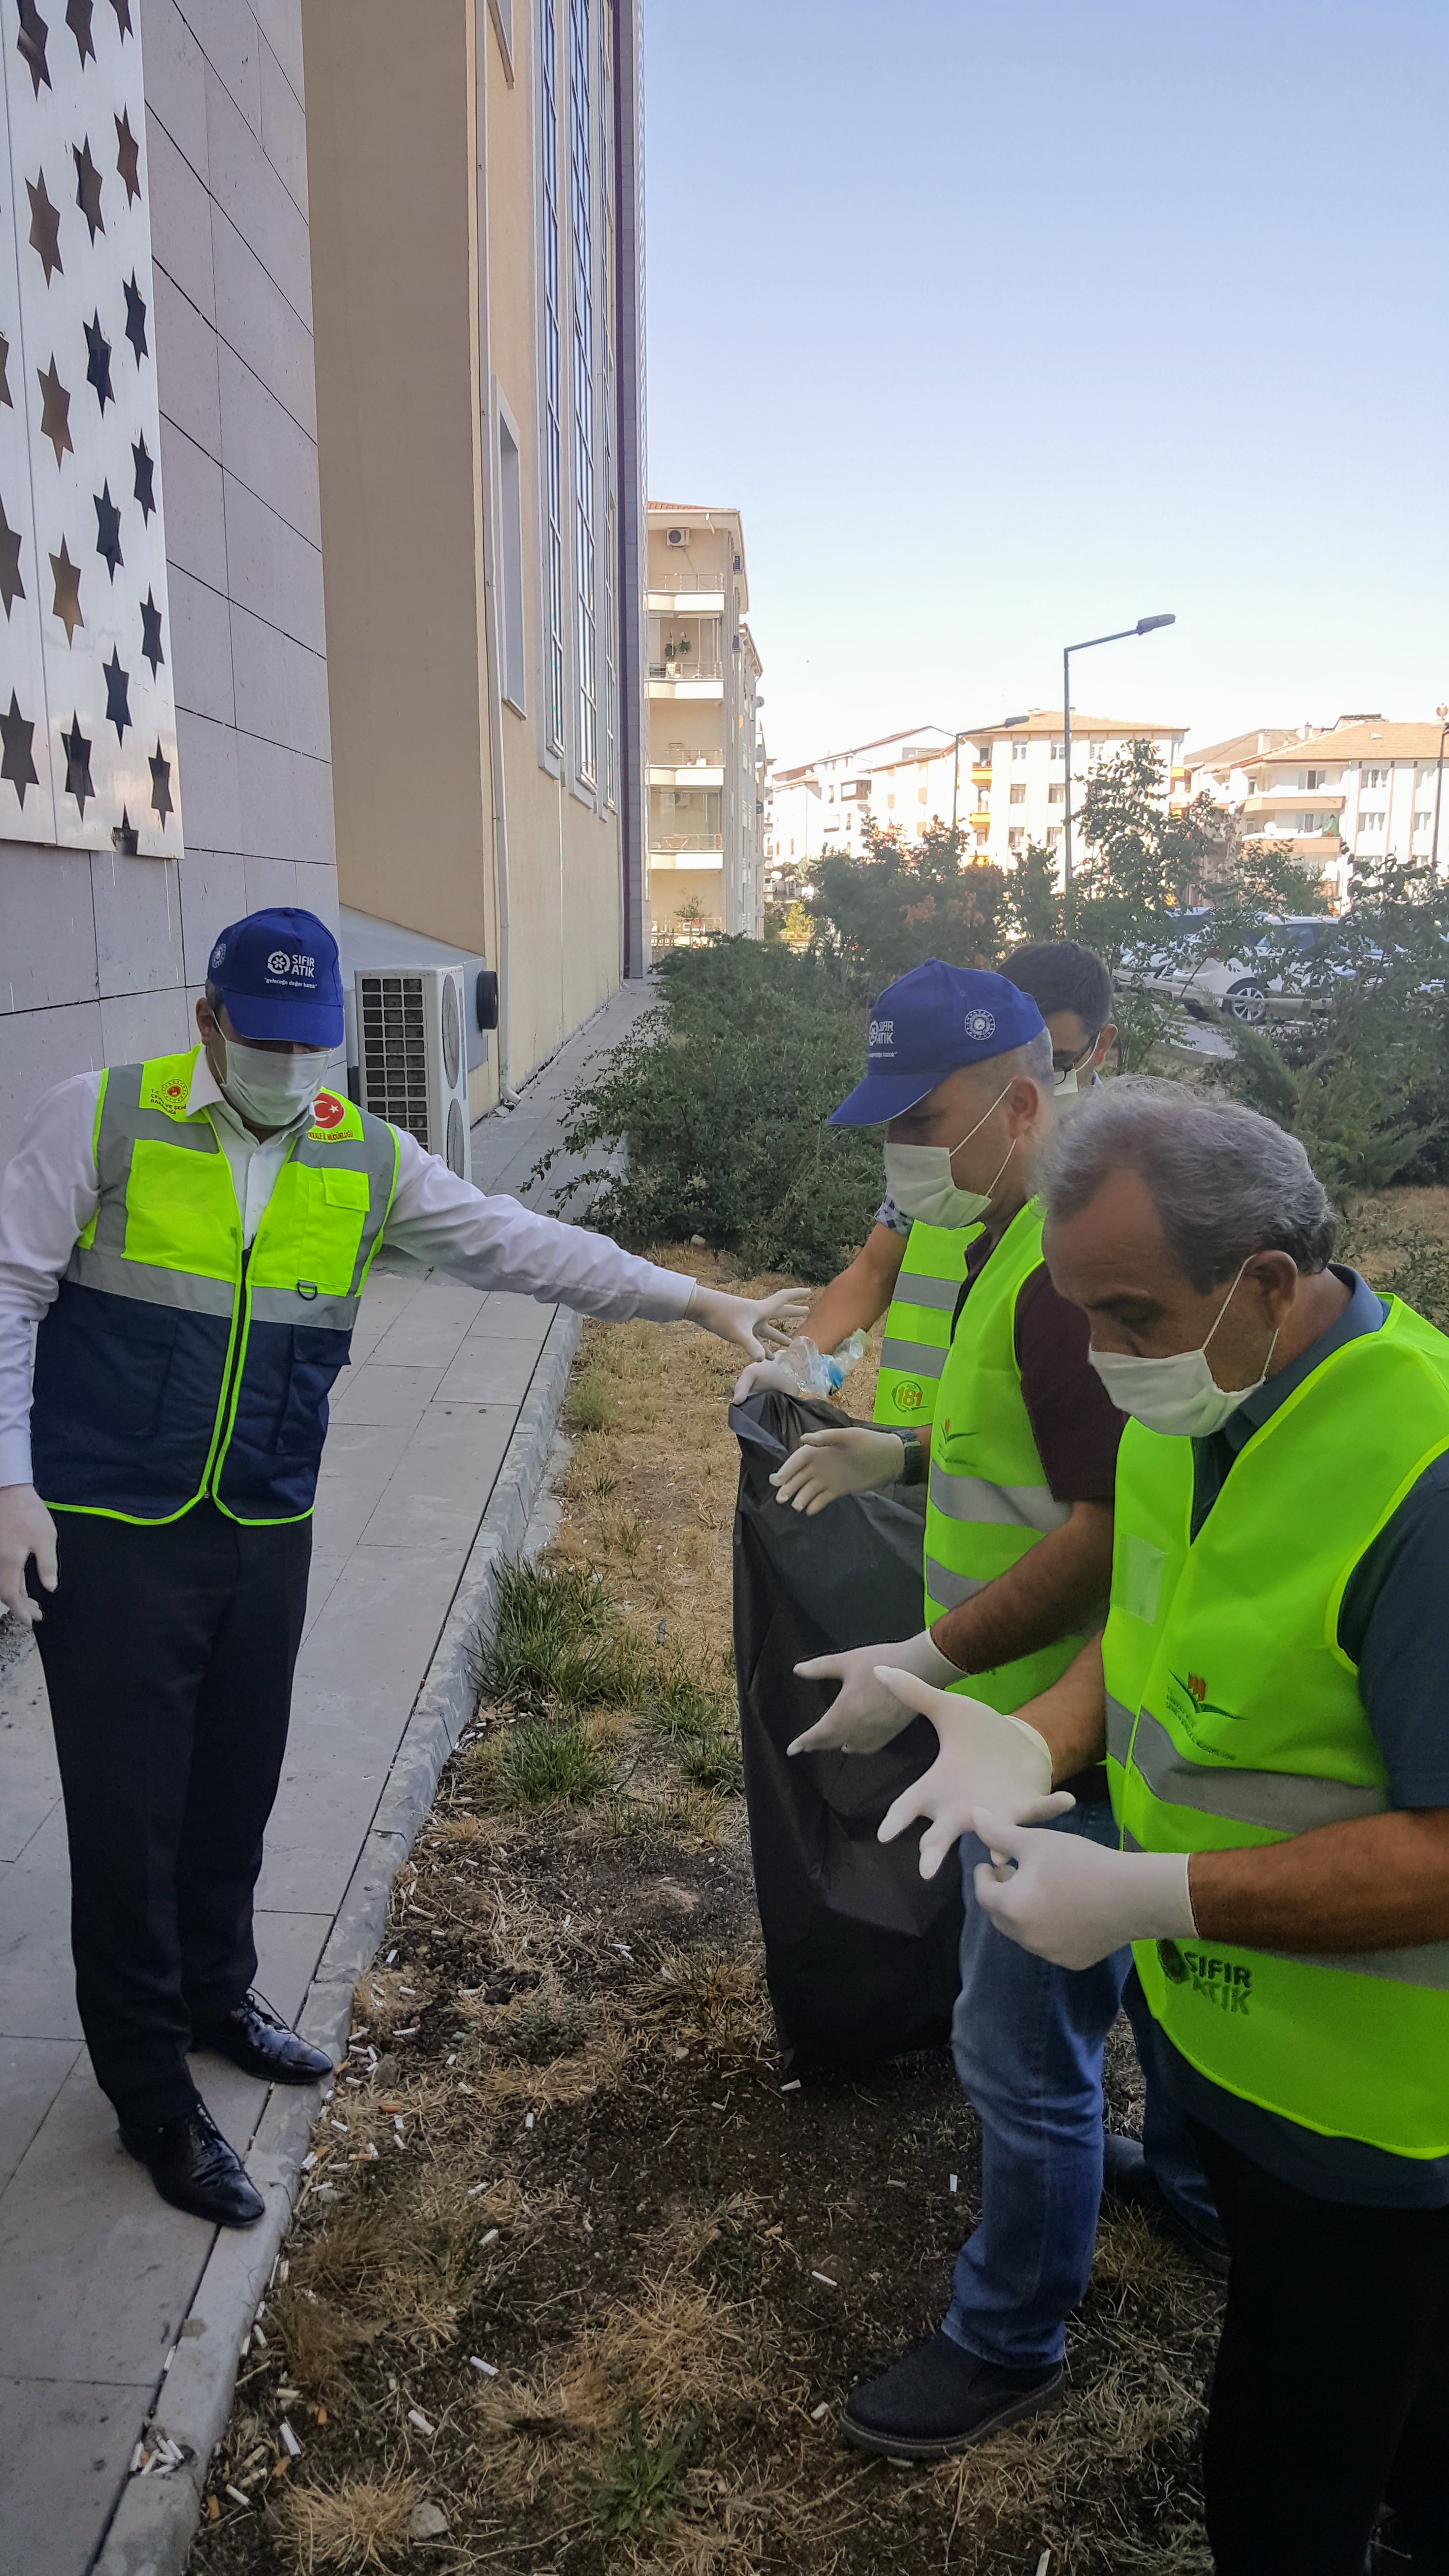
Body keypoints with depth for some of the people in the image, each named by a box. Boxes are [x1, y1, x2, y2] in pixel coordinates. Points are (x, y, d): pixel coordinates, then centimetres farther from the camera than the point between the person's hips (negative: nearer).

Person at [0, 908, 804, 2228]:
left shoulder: (366, 1158, 3)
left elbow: (516, 1243, 3)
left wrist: (697, 1300, -1)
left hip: (264, 1533, 4)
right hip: (108, 1533, -4)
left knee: (238, 1787, 18)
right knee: (133, 1812, 3)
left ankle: (215, 1993, 44)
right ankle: (154, 2093, 22)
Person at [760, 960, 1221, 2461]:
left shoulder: (1067, 1268, -25)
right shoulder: (1022, 1237, 8)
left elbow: (1112, 1523, -28)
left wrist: (929, 1659, -27)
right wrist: (902, 1456, 8)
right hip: (1080, 1711, 10)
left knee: (1023, 2046, 6)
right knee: (1149, 1970, 28)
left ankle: (1007, 2344, 26)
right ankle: (1196, 2196, 50)